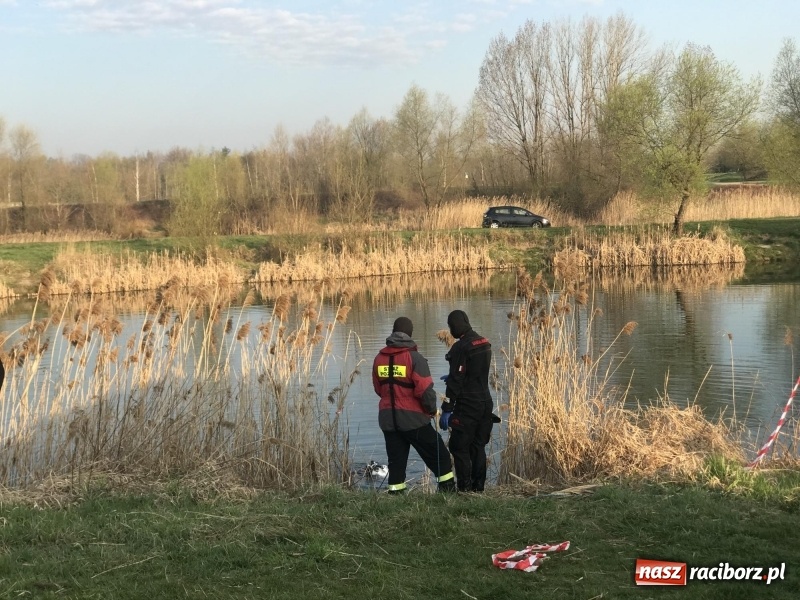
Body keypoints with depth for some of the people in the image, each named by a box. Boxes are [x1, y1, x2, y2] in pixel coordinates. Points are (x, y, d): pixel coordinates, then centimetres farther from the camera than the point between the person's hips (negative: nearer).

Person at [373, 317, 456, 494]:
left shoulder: (379, 358, 5)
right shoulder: (414, 357, -12)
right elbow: (425, 390, -16)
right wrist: (432, 410, 0)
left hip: (388, 419, 5)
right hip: (413, 419, -5)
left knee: (396, 462, 12)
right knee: (440, 456, 7)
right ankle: (448, 491, 6)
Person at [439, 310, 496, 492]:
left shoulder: (461, 348, -16)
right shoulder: (484, 343, 9)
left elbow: (456, 380, -18)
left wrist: (446, 409, -15)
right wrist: (452, 377, 33)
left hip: (467, 406, -8)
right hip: (485, 403, 8)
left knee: (459, 447, -1)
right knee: (478, 447, 14)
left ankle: (465, 489, -3)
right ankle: (478, 486, 16)